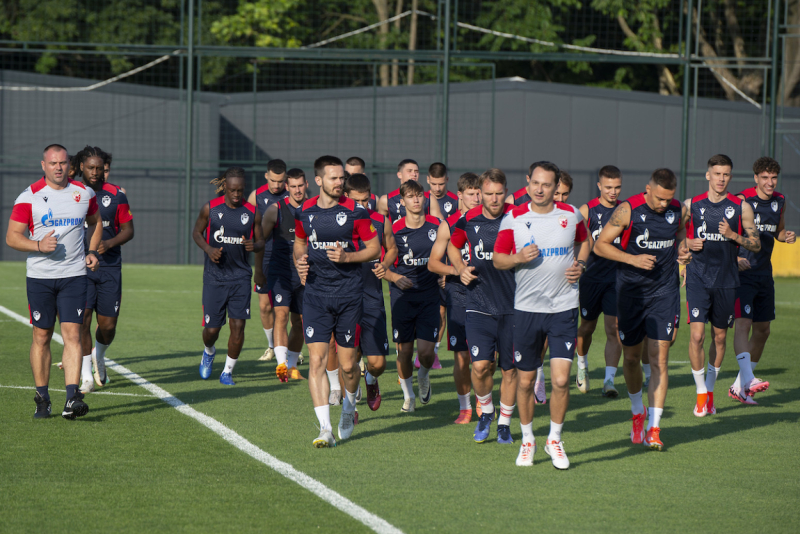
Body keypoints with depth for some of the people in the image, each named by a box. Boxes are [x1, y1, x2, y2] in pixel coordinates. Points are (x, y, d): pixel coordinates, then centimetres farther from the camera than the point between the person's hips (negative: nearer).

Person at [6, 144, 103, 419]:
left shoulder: (83, 193, 5)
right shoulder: (29, 197, -4)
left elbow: (95, 222, 23)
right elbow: (12, 236, -4)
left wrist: (92, 251, 7)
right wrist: (39, 245, -21)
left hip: (74, 275, 1)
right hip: (40, 277, -1)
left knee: (72, 334, -10)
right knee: (42, 337, 4)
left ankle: (72, 398, -15)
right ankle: (42, 400, 15)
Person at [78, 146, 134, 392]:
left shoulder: (116, 195, 2)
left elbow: (128, 230, 6)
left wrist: (109, 243, -12)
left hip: (109, 265, 1)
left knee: (108, 324, 0)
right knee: (82, 318, -12)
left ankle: (98, 356, 34)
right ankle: (86, 375, -3)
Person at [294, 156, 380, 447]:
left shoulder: (355, 212, -5)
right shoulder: (305, 212, 4)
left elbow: (375, 248, 1)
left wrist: (347, 257, -14)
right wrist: (300, 261, 1)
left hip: (349, 295, -2)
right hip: (316, 294, 2)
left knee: (347, 364, 4)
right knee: (316, 360, -10)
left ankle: (349, 407, 35)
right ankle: (325, 428, -11)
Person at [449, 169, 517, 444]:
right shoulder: (469, 220, 1)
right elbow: (453, 245, 21)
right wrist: (461, 269, 4)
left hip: (512, 305, 0)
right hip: (479, 304, 1)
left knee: (509, 369, 5)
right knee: (481, 365, -13)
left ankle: (504, 424, 23)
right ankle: (486, 412, 15)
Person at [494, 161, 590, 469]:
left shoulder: (571, 215, 1)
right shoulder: (513, 219, -1)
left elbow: (584, 241, 21)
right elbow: (497, 259, 4)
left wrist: (580, 265, 2)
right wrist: (519, 258, -15)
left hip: (563, 308, 0)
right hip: (526, 308, 0)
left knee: (561, 379, -9)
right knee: (525, 380, 6)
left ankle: (555, 439, 11)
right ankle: (527, 440, 25)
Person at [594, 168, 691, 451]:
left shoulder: (678, 211, 0)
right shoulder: (628, 210, -10)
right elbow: (600, 245, -6)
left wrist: (682, 250, 0)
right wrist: (632, 259, -17)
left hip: (664, 292, 1)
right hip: (631, 291, -1)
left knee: (659, 358, -9)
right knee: (631, 356, 9)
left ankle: (653, 428, -9)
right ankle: (637, 413, 34)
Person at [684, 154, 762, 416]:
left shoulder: (741, 208, 2)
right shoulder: (691, 205, 2)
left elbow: (756, 244, 4)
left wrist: (733, 236, -12)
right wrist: (688, 243, -8)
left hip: (727, 281, 1)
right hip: (698, 279, -1)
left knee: (720, 336, 10)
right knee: (696, 335, -13)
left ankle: (710, 389, 26)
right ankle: (701, 393, -2)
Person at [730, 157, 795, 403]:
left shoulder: (779, 201, 8)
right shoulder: (742, 200, -12)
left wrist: (787, 236, 1)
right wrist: (734, 258, -26)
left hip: (764, 273, 7)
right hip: (741, 272, -7)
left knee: (762, 330, 9)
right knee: (743, 323, -20)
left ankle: (738, 387, 20)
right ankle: (746, 380, -34)